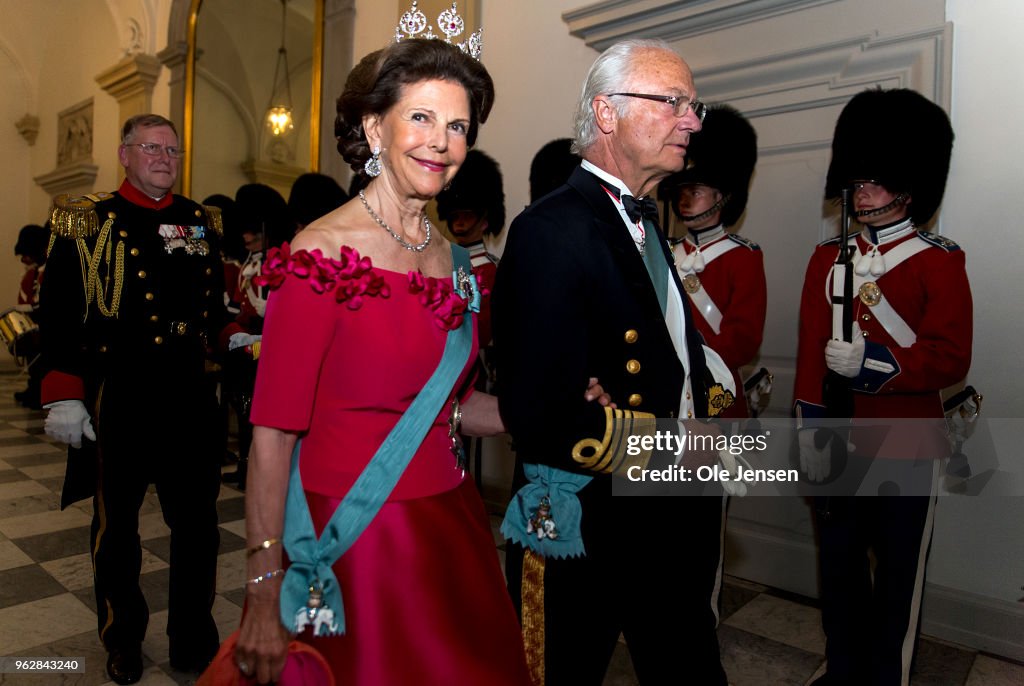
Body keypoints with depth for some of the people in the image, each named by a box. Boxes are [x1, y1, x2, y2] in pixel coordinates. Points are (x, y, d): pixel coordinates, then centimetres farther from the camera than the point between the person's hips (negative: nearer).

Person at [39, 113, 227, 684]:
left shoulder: (202, 223, 10)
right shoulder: (87, 221, 1)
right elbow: (61, 314, -4)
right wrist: (64, 395, -8)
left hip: (191, 391, 2)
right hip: (117, 394, -2)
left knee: (198, 520, 8)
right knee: (117, 520, 13)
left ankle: (196, 639, 26)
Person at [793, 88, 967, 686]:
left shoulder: (940, 264, -6)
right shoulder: (829, 258, 4)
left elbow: (951, 360, -11)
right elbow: (811, 350, -1)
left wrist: (874, 363, -26)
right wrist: (812, 433, -5)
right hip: (842, 442, 4)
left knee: (898, 575, 11)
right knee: (839, 565, 16)